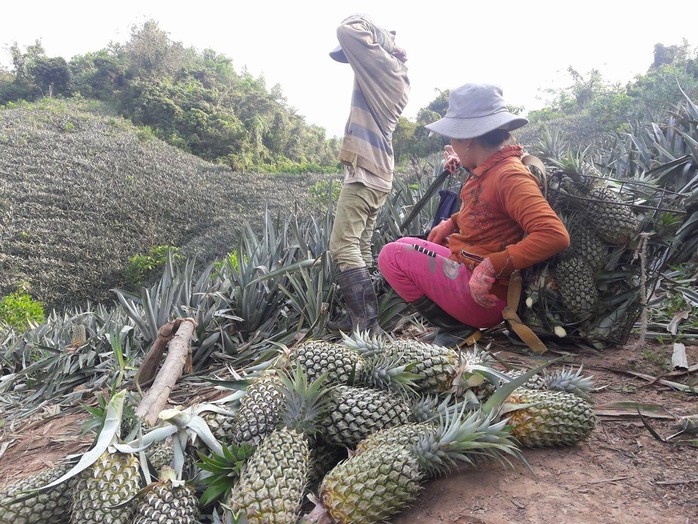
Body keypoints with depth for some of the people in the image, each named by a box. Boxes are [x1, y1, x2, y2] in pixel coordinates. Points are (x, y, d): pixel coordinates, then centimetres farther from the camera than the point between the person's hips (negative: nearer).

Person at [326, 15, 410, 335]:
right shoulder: (397, 75, 19)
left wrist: (363, 23, 7)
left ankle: (366, 325, -14)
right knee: (360, 248, 10)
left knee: (343, 247, -12)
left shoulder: (383, 65, -6)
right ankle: (360, 317, 14)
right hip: (378, 173, 10)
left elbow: (346, 32, -12)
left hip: (364, 172, -10)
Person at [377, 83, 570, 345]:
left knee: (392, 255, -8)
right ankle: (457, 323, 12)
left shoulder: (510, 176, -22)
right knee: (405, 245, 24)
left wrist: (492, 265, -31)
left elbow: (555, 235, -31)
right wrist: (452, 223, 11)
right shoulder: (488, 170, 5)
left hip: (485, 296, -10)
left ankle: (454, 328, -3)